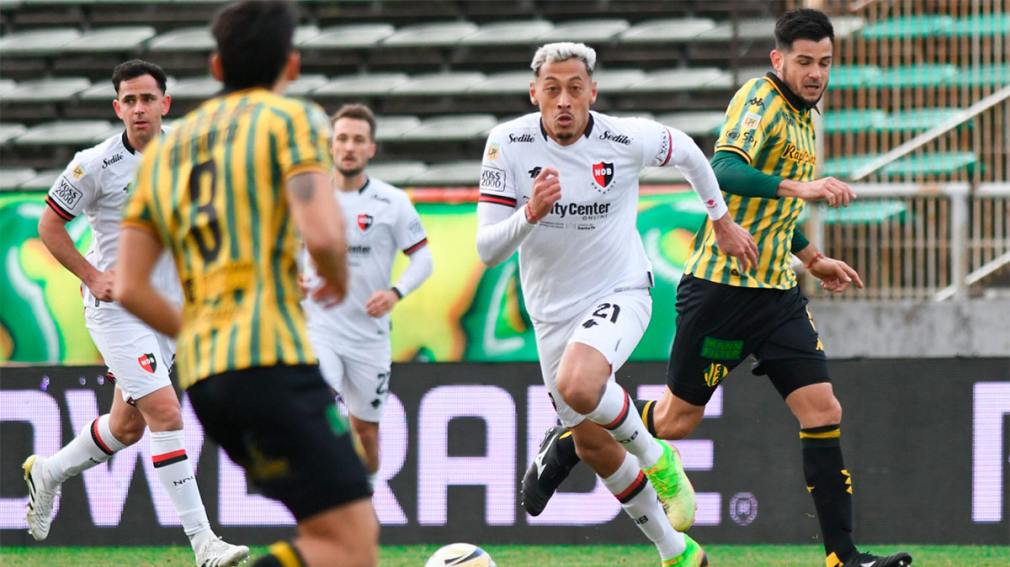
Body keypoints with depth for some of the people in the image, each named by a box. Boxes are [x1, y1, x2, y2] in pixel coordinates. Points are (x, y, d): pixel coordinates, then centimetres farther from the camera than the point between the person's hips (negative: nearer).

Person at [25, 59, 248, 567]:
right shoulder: (96, 165, -13)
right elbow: (49, 226, -3)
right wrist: (93, 276, -12)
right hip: (116, 309, -6)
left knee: (127, 427, 14)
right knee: (165, 413, -17)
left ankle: (47, 472, 41)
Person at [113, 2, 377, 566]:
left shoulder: (165, 149, 21)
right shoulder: (294, 118, 2)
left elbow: (129, 288, 15)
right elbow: (321, 235, -14)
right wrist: (340, 279, 8)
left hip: (204, 373, 8)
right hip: (272, 358, -8)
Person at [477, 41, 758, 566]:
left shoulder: (627, 139, -16)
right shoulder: (508, 144, -14)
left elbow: (686, 150, 8)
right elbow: (487, 249, -14)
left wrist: (722, 220, 18)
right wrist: (531, 213, -33)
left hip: (620, 293, -3)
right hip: (552, 312, 4)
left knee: (577, 385, -34)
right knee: (593, 447, 10)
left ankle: (655, 456, -4)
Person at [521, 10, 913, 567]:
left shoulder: (803, 115, 15)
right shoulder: (758, 99, -13)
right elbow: (725, 172, -32)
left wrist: (810, 258, 27)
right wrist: (798, 187, -43)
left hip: (777, 292, 8)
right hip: (722, 285, -7)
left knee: (823, 412, -5)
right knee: (677, 418, 4)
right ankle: (567, 443, 29)